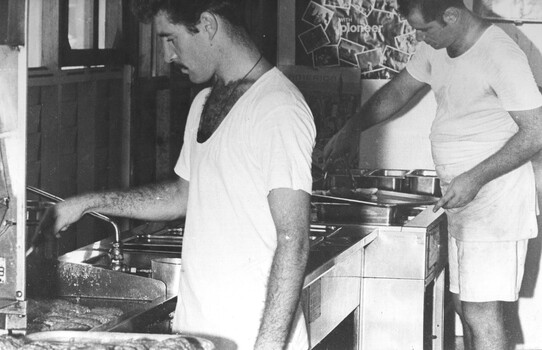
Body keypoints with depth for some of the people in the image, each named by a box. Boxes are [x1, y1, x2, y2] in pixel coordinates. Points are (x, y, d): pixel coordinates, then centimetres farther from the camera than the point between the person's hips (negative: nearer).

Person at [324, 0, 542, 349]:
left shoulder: (501, 56, -20)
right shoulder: (435, 48, 6)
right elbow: (400, 89, 21)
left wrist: (475, 178, -24)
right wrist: (352, 128, 13)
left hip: (496, 200, -9)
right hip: (463, 203, 9)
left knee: (481, 314, -11)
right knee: (465, 306, 14)